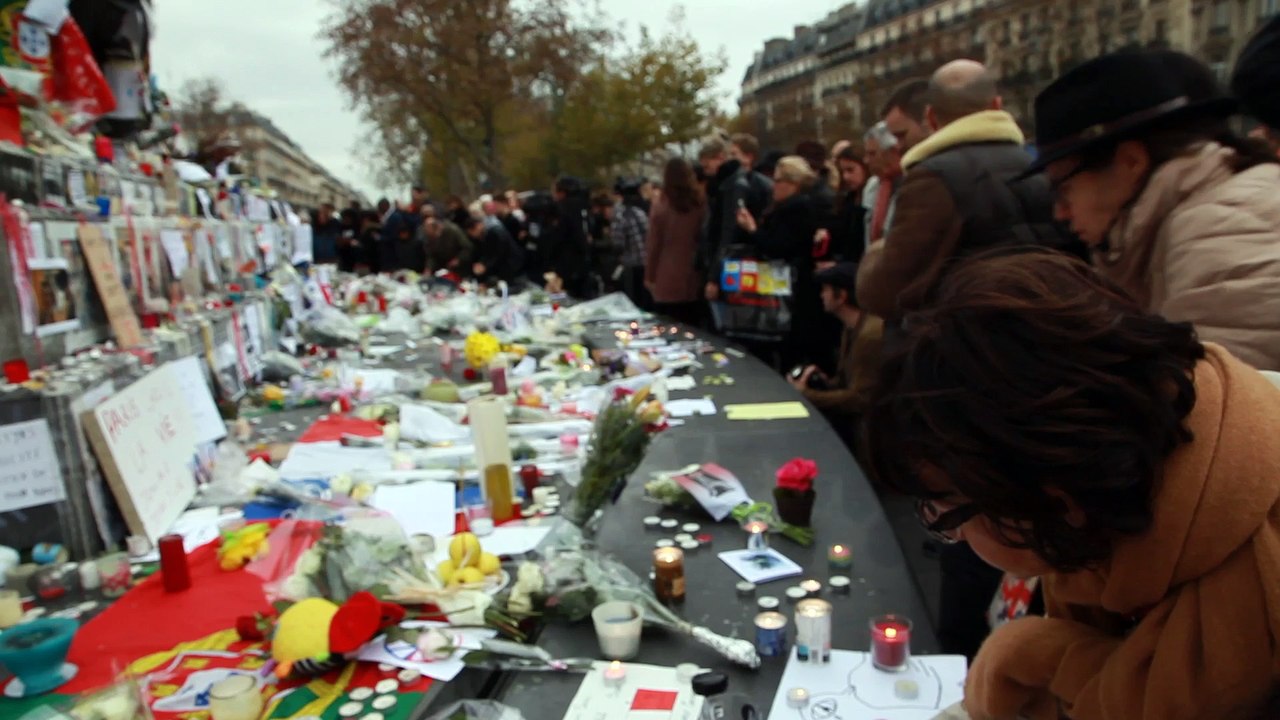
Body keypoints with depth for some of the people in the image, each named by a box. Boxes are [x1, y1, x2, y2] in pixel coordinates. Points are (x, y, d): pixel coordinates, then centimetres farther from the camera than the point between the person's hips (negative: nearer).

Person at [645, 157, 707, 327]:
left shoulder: (661, 203, -5)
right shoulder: (701, 202, 0)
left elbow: (653, 243, -2)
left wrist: (649, 275, 7)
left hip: (667, 279, -2)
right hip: (694, 277, 3)